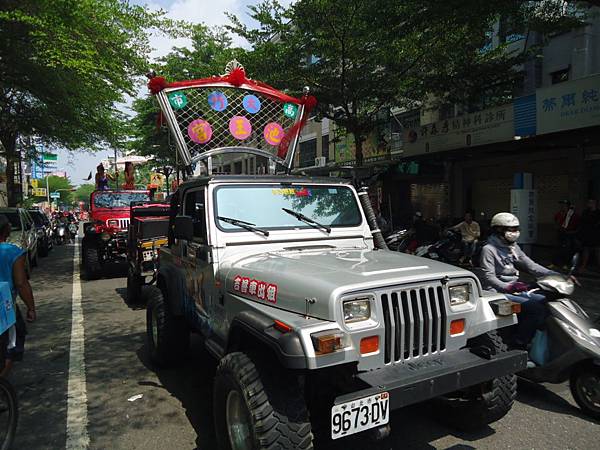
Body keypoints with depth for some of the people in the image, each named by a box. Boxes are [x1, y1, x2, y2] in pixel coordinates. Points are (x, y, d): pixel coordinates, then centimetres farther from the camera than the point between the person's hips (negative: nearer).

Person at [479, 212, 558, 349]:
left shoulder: (513, 247, 17)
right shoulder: (489, 249, -9)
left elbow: (531, 266, 10)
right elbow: (488, 277, -17)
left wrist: (555, 275, -3)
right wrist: (508, 287, -33)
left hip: (516, 291, 9)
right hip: (498, 293, -9)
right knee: (537, 309, -22)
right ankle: (517, 345, -14)